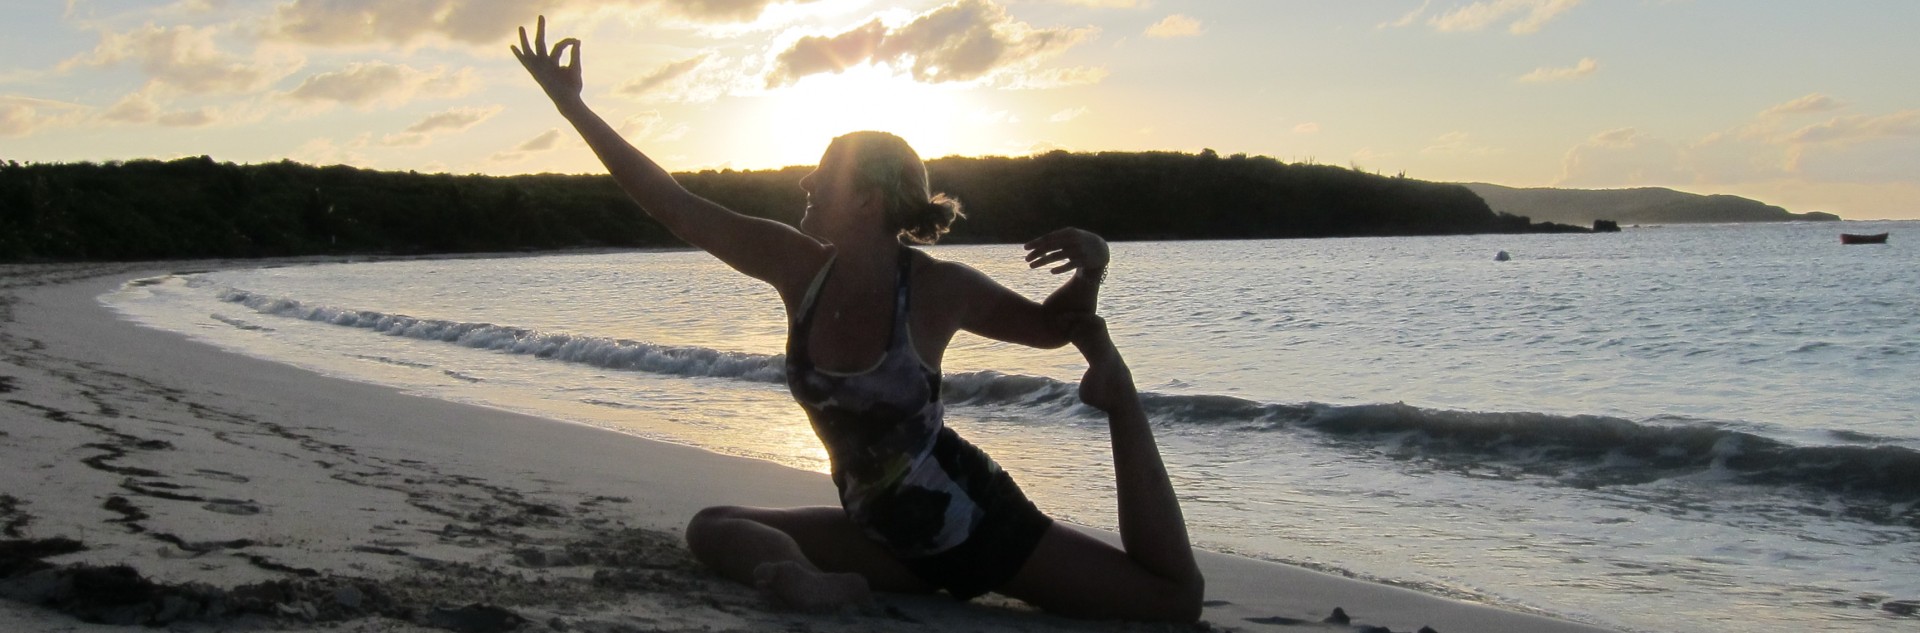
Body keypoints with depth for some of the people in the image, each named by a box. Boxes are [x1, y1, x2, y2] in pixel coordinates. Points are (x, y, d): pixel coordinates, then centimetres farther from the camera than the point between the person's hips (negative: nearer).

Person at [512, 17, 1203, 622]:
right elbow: (672, 204, -6)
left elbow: (1049, 325, 0)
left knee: (1174, 596, -11)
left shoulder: (936, 286, -16)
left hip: (976, 520, -4)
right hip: (884, 534, 4)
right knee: (713, 529, -6)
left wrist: (1088, 272, -23)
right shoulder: (796, 265, -7)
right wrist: (571, 105, -7)